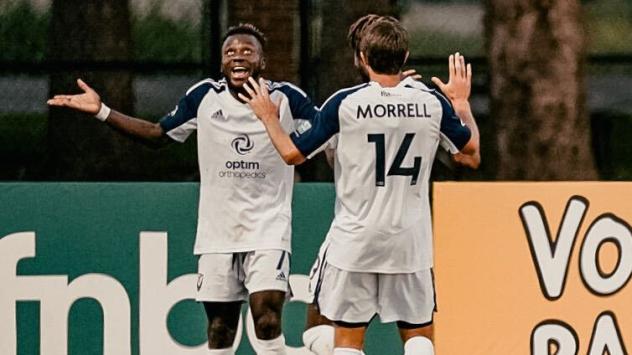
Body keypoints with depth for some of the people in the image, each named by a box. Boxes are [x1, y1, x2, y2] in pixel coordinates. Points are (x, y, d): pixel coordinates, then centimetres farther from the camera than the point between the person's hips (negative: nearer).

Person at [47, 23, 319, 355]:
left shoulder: (286, 98, -5)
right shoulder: (204, 97, 2)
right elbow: (159, 133, 14)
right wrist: (101, 112, 8)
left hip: (268, 229, -3)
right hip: (217, 232, 3)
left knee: (266, 318, -19)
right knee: (219, 327, 6)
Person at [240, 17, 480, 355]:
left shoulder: (344, 103, -9)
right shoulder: (432, 103, -2)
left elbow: (292, 153, -3)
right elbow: (473, 152, 13)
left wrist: (268, 117, 15)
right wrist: (461, 102, 28)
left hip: (355, 238, -2)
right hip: (410, 239, 2)